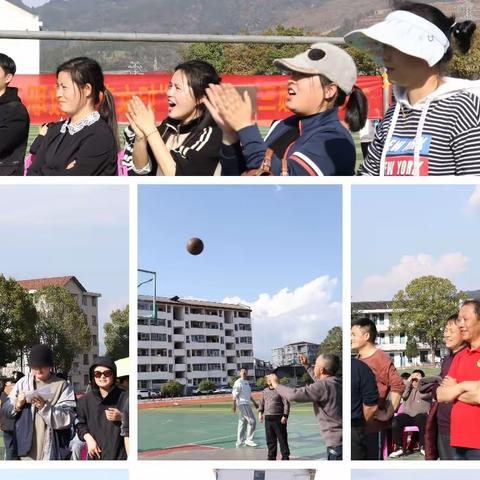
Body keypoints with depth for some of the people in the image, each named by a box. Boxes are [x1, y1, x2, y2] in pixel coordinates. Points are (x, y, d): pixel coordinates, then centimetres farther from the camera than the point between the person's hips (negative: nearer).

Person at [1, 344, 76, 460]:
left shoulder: (63, 386, -4)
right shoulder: (23, 383, 7)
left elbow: (66, 419, -12)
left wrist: (44, 407, -26)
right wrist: (17, 405, -11)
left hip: (52, 452, -3)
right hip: (27, 450, 3)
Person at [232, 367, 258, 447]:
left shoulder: (247, 382, 17)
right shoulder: (238, 382, -11)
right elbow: (235, 394, -16)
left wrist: (254, 402, 28)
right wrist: (234, 405, -22)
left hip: (246, 404, 9)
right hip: (242, 404, -9)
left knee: (243, 424, 11)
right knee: (252, 421, -13)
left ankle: (239, 442, 15)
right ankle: (249, 440, -10)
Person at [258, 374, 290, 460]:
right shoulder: (265, 391, 13)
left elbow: (286, 403, -9)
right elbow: (261, 402, 22)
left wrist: (285, 416, -15)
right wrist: (260, 412, 7)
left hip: (278, 418, -6)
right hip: (268, 418, 6)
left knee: (282, 438, -1)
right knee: (270, 439, 10)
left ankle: (285, 456, 8)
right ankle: (271, 456, 20)